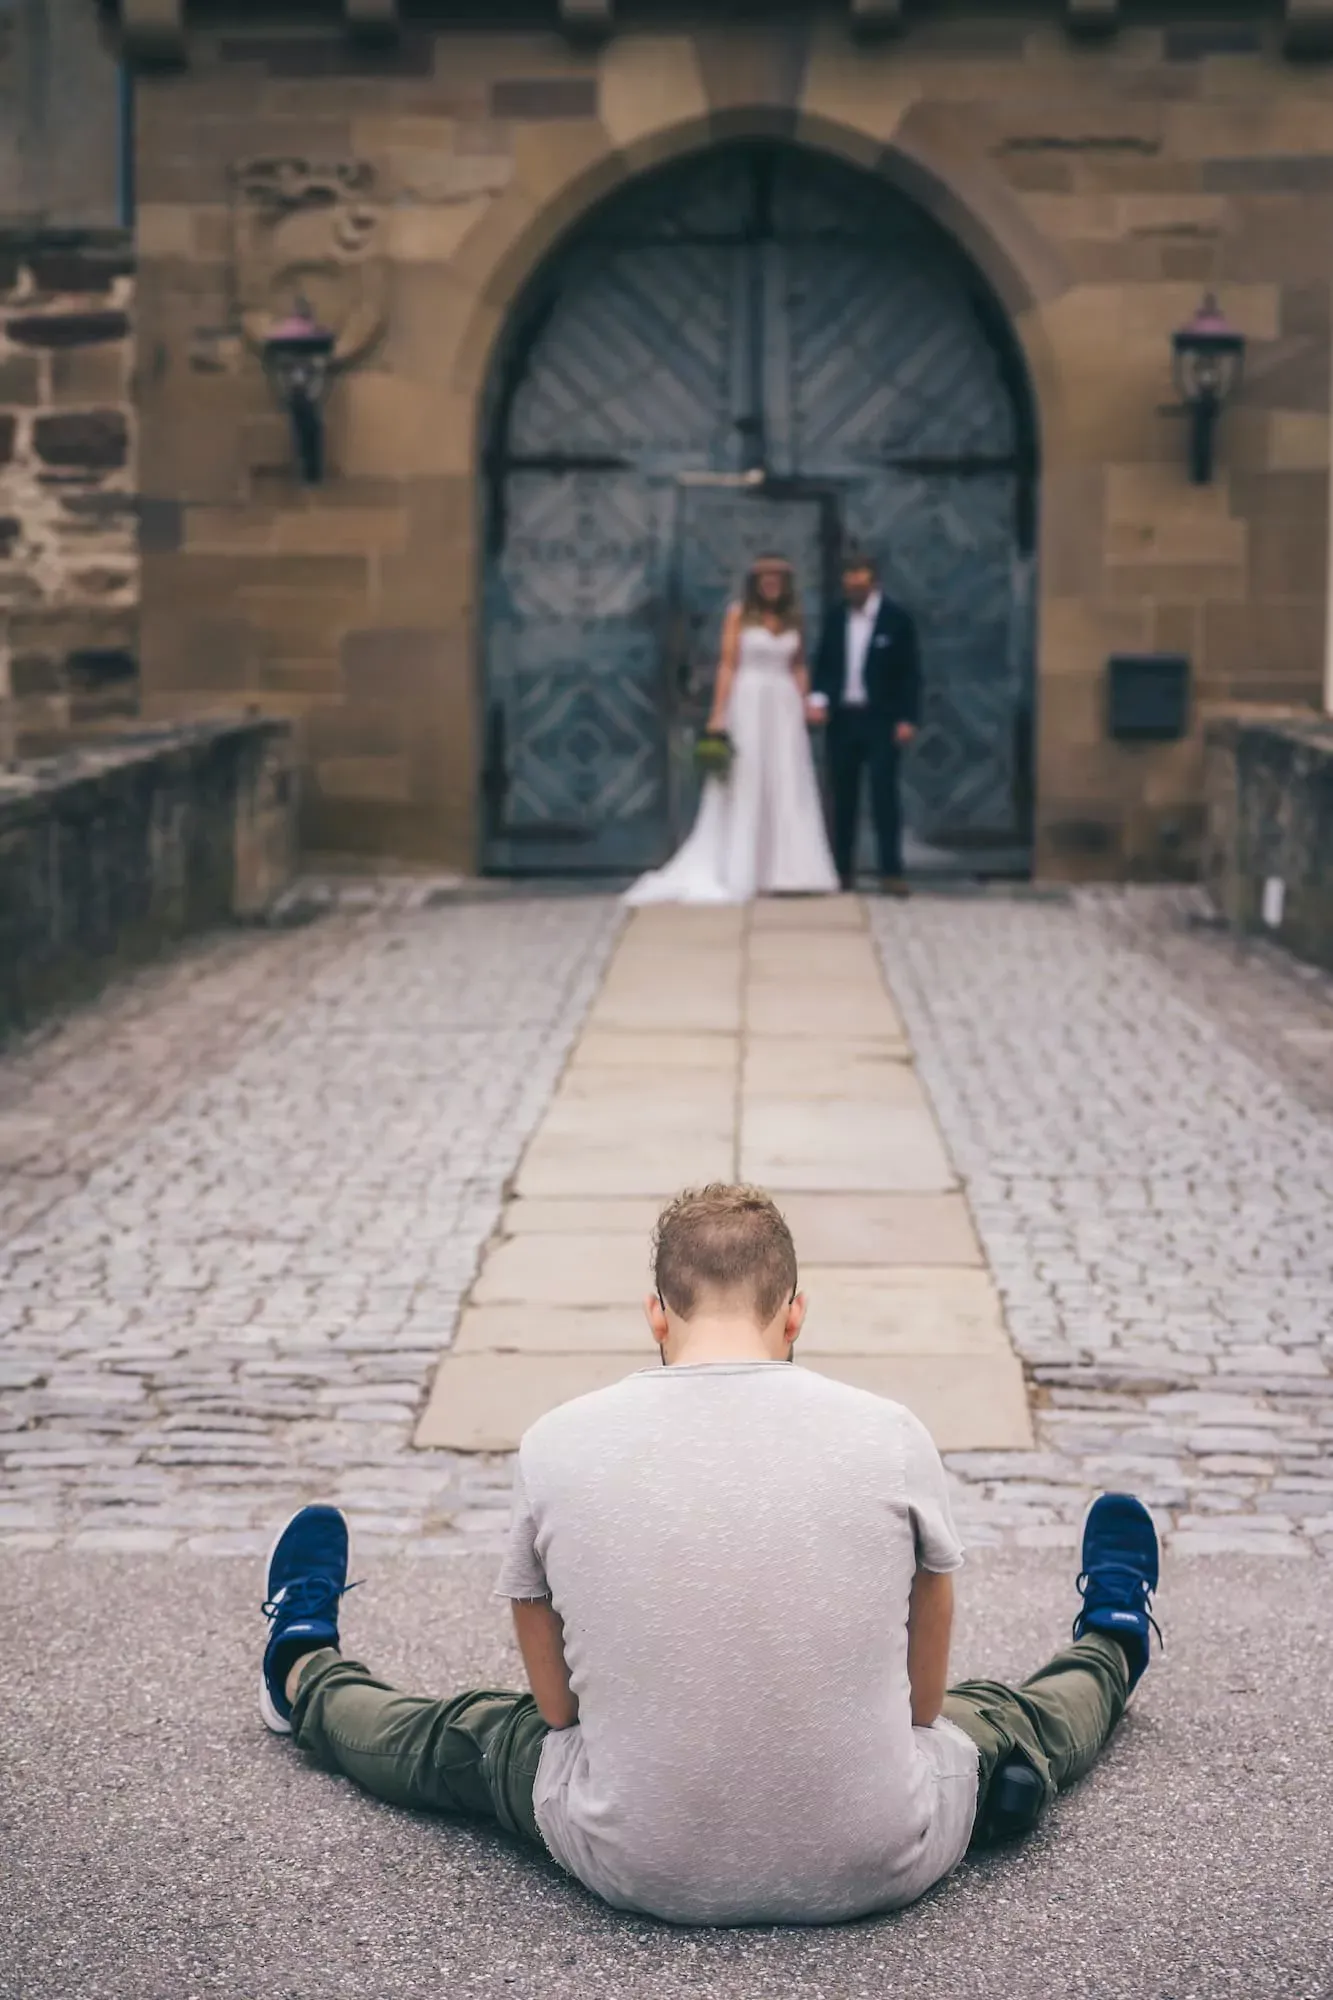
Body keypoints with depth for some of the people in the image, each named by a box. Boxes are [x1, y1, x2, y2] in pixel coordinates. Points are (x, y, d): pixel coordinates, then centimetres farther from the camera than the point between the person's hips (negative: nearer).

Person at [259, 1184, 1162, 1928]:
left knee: (462, 1736, 31)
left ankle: (305, 1675, 59)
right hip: (874, 1868, 0)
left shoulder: (557, 1444, -7)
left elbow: (559, 1705, 8)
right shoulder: (891, 1436, -7)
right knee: (1008, 1726, 32)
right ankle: (1109, 1651, 64)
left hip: (635, 1869, 0)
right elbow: (924, 1701, 9)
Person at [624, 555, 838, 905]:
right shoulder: (739, 615, -1)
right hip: (747, 704, -4)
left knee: (788, 788, 1)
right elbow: (728, 666, -5)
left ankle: (785, 872, 4)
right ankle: (737, 873, 4)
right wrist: (718, 715, -11)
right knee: (745, 787, -1)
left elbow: (799, 667, 13)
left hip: (784, 708, 4)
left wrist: (804, 704, 1)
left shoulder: (793, 619, 11)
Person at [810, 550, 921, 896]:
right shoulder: (835, 620, 10)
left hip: (881, 719, -4)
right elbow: (823, 666, 12)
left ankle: (891, 871, -6)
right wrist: (819, 698, -7)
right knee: (843, 795, 6)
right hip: (842, 718, 4)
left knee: (884, 792, -7)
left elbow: (910, 672, -2)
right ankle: (842, 870, 12)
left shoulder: (896, 619, -1)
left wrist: (908, 719, -9)